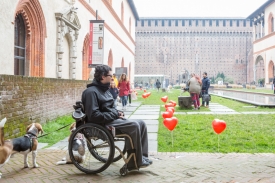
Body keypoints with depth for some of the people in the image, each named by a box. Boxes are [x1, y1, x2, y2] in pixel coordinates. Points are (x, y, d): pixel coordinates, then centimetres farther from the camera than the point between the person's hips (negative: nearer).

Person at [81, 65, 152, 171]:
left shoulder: (104, 89, 18)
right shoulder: (91, 91, -13)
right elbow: (94, 115, -22)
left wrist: (117, 113, 5)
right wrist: (114, 115, -16)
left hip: (113, 119, 10)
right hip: (103, 124, -10)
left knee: (141, 124, -4)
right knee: (134, 126, -25)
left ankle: (142, 156, -5)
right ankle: (137, 161, -16)